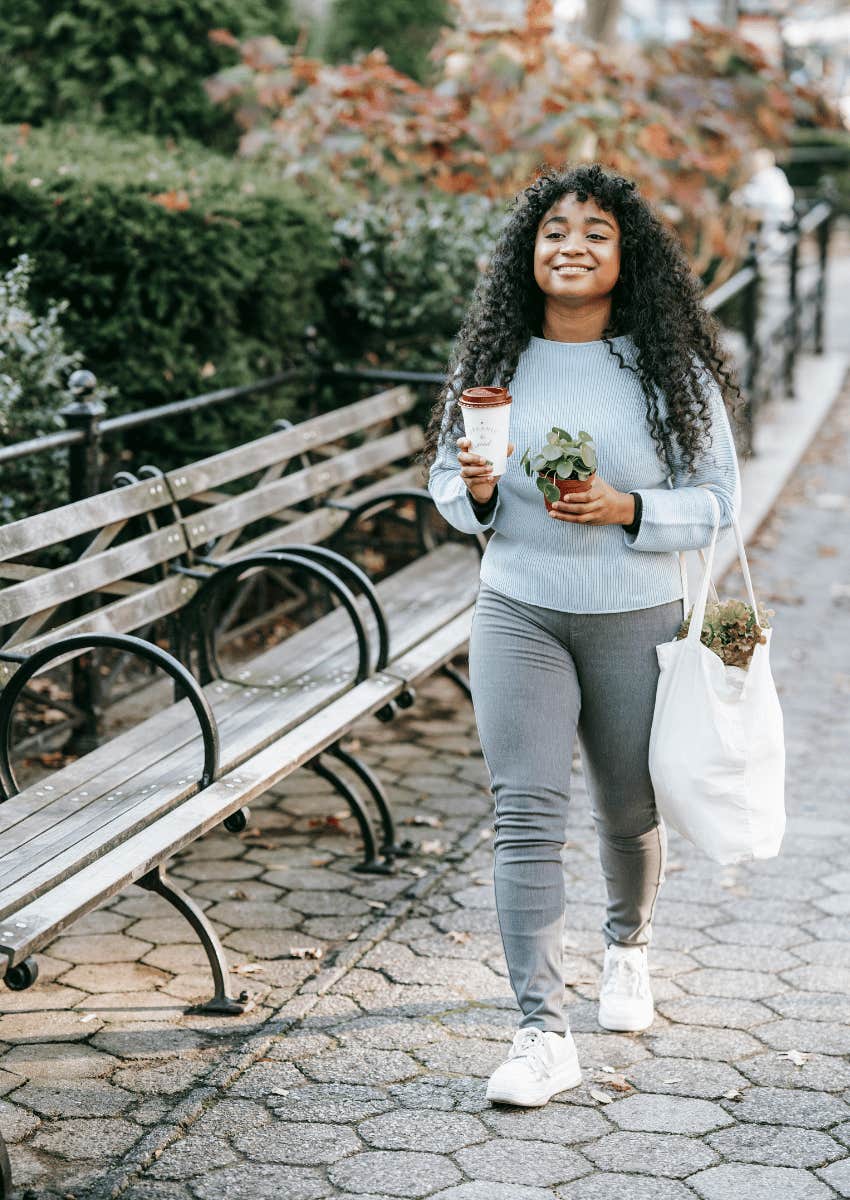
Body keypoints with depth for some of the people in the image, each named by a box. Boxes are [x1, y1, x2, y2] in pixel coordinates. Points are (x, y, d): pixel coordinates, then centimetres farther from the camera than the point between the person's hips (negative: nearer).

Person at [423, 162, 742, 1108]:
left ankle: (626, 944, 47)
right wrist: (477, 492, -14)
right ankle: (542, 1035, -7)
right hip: (518, 615, 0)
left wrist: (627, 509, -20)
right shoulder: (492, 360, 0)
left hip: (637, 620, 0)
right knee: (525, 815, -9)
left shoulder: (673, 368, -5)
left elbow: (718, 498, -3)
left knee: (629, 813, 15)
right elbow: (447, 485, 10)